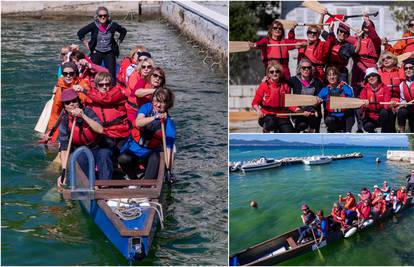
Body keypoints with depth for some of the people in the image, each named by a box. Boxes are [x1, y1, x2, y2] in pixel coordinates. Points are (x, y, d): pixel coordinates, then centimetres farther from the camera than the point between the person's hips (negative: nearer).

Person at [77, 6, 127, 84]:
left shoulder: (113, 25, -8)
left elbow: (123, 31, 11)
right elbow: (80, 33, -2)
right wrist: (87, 44, -2)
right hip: (96, 53, -1)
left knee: (111, 74, -1)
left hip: (109, 53, 1)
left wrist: (118, 42, 5)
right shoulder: (93, 25, -11)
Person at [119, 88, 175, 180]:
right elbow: (138, 123, -25)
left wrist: (169, 169, -28)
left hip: (150, 152, -1)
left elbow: (168, 147, -15)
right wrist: (155, 117, -40)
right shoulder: (147, 107, -4)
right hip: (133, 148, 1)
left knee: (155, 158, -34)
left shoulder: (169, 123, -9)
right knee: (123, 159, -29)